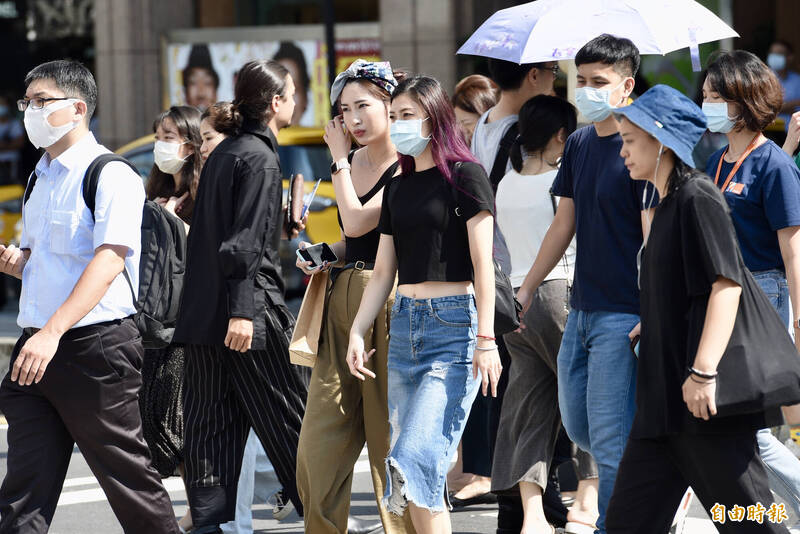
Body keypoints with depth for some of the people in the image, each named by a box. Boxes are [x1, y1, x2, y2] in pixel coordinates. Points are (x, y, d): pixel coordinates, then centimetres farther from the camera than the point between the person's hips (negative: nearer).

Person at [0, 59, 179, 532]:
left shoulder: (112, 176, -9)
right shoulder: (42, 179, 17)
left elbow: (109, 261, -21)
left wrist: (52, 332, -30)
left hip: (96, 345, -8)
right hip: (38, 350, 8)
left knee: (127, 476, 1)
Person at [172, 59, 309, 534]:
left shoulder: (223, 153, 16)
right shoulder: (260, 157, -11)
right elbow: (246, 241, -18)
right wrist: (242, 311, -22)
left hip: (203, 313, 8)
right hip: (252, 314, -8)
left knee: (213, 424, 5)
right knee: (290, 419, 1)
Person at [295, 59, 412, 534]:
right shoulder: (353, 163, 15)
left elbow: (358, 223, -18)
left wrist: (339, 159, -8)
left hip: (388, 304, -7)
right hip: (341, 298, 7)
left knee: (391, 435, -1)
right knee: (319, 444, 3)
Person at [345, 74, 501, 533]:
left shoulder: (464, 176, -3)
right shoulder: (398, 188, 17)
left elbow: (482, 262, -8)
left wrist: (486, 339, -14)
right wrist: (357, 332, 7)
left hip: (453, 324, -7)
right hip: (404, 324, 7)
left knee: (415, 458, -17)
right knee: (419, 468, 4)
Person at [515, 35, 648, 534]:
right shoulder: (579, 144, 11)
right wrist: (528, 288, 20)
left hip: (623, 314, -8)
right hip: (582, 308, 9)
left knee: (610, 440, -7)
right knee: (578, 426, 15)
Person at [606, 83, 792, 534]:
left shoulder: (697, 197, -10)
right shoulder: (667, 205, 19)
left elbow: (725, 283, -20)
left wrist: (703, 370, -27)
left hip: (708, 396, -10)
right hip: (666, 391, 10)